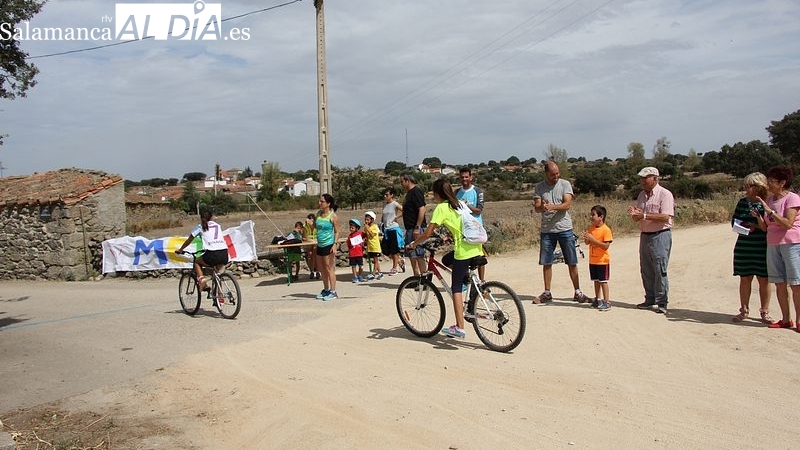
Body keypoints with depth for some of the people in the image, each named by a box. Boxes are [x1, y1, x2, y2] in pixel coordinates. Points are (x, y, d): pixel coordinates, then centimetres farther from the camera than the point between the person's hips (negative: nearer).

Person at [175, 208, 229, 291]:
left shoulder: (200, 227, 12)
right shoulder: (218, 226, 22)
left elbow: (188, 241, 23)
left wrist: (180, 250, 39)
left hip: (212, 255, -4)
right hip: (224, 254, 4)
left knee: (197, 262, 25)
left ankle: (201, 280, 3)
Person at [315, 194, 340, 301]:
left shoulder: (333, 216, -11)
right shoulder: (319, 213, 9)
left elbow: (337, 232, -10)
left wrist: (335, 244, -19)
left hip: (328, 245, -8)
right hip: (320, 245, 8)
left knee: (329, 269, -4)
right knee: (321, 269, 15)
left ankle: (333, 291, 4)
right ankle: (326, 289, 28)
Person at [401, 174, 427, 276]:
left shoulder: (416, 191, -12)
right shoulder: (409, 193, 18)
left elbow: (422, 209, -20)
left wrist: (417, 227, -24)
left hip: (416, 229, -10)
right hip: (410, 229, 10)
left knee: (419, 255, -9)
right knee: (412, 256, 13)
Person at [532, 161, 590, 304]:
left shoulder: (565, 184, 0)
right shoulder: (539, 187, 4)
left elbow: (567, 205, -12)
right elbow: (536, 207, -6)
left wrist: (552, 207, -29)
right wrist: (542, 207, -30)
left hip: (565, 229, -1)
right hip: (546, 230, 1)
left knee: (572, 262, 3)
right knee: (546, 263, 5)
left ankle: (578, 292, 13)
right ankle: (547, 293, 17)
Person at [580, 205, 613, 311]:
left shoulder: (606, 229, -16)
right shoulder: (591, 228, 6)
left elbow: (606, 246, -22)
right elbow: (587, 243, 13)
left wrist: (592, 239, -27)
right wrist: (585, 238, -10)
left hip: (603, 261, -7)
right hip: (592, 260, 7)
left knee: (603, 281, -1)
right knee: (596, 280, 15)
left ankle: (606, 302, 6)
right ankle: (597, 300, 25)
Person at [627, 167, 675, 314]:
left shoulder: (665, 194, -9)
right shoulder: (642, 195, 13)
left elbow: (665, 217, -20)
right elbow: (637, 218, 15)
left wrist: (644, 215, -25)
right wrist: (634, 213, -8)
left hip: (660, 236, -7)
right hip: (644, 235, 7)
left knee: (660, 271, -5)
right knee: (646, 270, 11)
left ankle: (662, 303, 2)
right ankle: (650, 299, 21)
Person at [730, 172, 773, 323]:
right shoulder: (743, 202, 7)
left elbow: (768, 227, -10)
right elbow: (734, 221, 10)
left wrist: (758, 218, -25)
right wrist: (746, 226, -7)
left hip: (762, 247, -3)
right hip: (744, 247, 3)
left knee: (764, 279, 3)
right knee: (745, 278, 8)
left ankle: (765, 312, 14)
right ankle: (744, 310, 17)